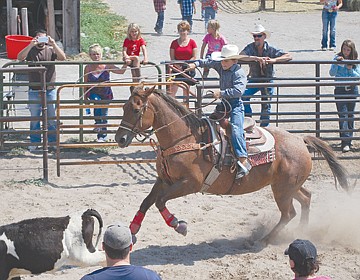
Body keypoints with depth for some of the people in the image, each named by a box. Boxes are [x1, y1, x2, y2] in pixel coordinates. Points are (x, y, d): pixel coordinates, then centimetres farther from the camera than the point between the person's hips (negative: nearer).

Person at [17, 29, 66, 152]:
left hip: (50, 90, 0)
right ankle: (34, 142, 14)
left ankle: (53, 142, 17)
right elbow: (20, 57, -16)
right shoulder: (30, 50, 2)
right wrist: (31, 45, -26)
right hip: (34, 91, 0)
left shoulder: (51, 50, 4)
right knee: (34, 118, 6)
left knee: (52, 118, 6)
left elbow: (63, 58, -11)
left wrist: (53, 44, -23)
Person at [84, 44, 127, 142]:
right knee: (97, 101, -35)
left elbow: (121, 71, -13)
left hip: (106, 94, 1)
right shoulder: (88, 68, -7)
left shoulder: (107, 66, -9)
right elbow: (85, 83, 1)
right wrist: (85, 97, 2)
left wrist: (125, 64, -34)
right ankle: (97, 123, -26)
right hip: (93, 94, -1)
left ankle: (102, 136, 23)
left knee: (104, 115, 7)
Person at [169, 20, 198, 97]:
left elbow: (194, 57, -2)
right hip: (177, 69, 0)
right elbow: (172, 58, 3)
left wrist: (186, 64, -13)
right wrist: (178, 65, -13)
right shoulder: (174, 43, 4)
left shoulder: (192, 42, 1)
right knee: (172, 90, -9)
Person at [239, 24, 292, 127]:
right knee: (243, 96, -22)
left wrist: (274, 60, -29)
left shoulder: (270, 49, -10)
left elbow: (289, 56, -14)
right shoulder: (250, 47, -9)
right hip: (254, 79, 0)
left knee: (266, 106, 5)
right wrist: (257, 58, -37)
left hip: (267, 80, 0)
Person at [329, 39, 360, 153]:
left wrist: (351, 69, -15)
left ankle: (348, 140, 21)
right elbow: (332, 73, -8)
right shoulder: (337, 59, -1)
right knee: (343, 115, -11)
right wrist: (337, 63, -21)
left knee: (350, 115, 9)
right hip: (340, 90, -2)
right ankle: (345, 142, -17)